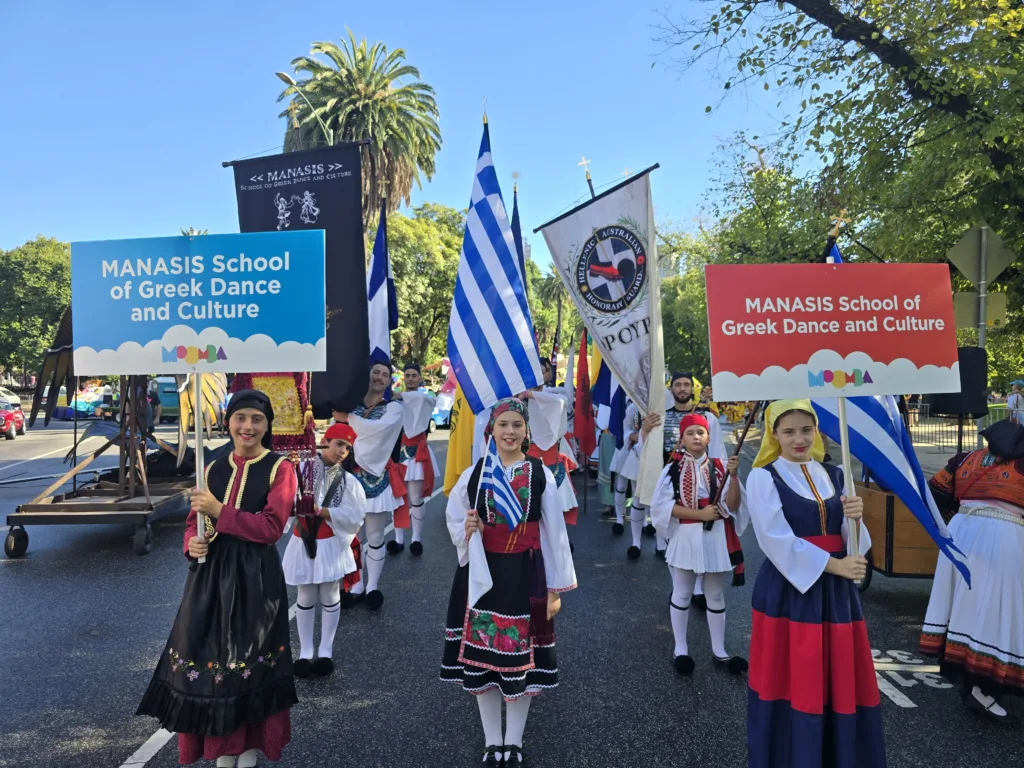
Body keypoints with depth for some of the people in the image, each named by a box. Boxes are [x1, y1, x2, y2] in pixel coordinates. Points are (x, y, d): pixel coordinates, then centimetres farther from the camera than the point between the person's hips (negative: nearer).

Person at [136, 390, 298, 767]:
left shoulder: (279, 468, -6)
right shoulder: (213, 469, 10)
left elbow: (272, 527, -14)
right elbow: (194, 520, 13)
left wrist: (220, 512, -18)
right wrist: (192, 543, -9)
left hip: (255, 578, -4)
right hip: (211, 574, 5)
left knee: (250, 660, 4)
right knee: (211, 655, 8)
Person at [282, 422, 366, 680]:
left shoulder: (348, 481, -4)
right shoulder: (302, 469, -7)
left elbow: (355, 515, -12)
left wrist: (320, 510, -19)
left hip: (331, 544, 0)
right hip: (304, 542, 0)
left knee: (330, 596, 10)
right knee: (305, 597, 11)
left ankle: (326, 651, 24)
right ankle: (305, 651, 23)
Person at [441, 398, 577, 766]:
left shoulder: (541, 475, -4)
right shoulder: (474, 474, 0)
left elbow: (555, 533, -1)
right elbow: (454, 521, 10)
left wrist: (556, 588, -2)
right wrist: (467, 530, -14)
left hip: (527, 574, -1)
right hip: (483, 574, 1)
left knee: (523, 655, 7)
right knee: (482, 653, 7)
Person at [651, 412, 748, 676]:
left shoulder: (719, 467, -1)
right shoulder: (672, 469, -5)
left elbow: (732, 506, -6)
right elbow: (663, 505, -12)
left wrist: (734, 476, -20)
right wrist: (700, 513, -18)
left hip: (715, 537, 2)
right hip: (685, 537, -2)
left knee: (715, 595, 13)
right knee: (682, 594, 10)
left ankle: (719, 651, 27)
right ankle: (681, 650, 23)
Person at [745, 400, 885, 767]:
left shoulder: (833, 475, 10)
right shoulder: (762, 478, -6)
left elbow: (853, 540, 6)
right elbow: (778, 541, -13)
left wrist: (856, 517, -15)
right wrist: (832, 565, -15)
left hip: (836, 591, 5)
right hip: (788, 591, -5)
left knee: (841, 683, 9)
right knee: (792, 685, 1)